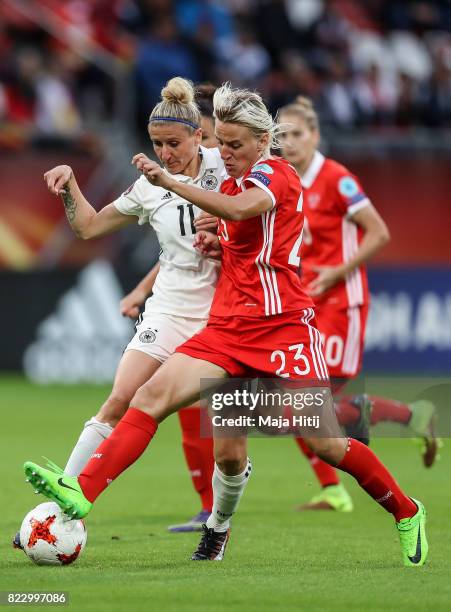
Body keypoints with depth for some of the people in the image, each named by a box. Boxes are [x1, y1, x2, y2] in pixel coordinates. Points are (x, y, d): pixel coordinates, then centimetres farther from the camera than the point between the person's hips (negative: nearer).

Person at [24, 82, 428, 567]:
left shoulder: (275, 174, -8)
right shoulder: (232, 183, 17)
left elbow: (241, 210, -32)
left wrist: (168, 181, -38)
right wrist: (218, 246, 10)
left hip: (282, 326, -7)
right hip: (228, 327, 7)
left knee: (326, 445, -6)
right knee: (153, 394, -14)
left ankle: (406, 513, 17)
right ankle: (82, 494, -16)